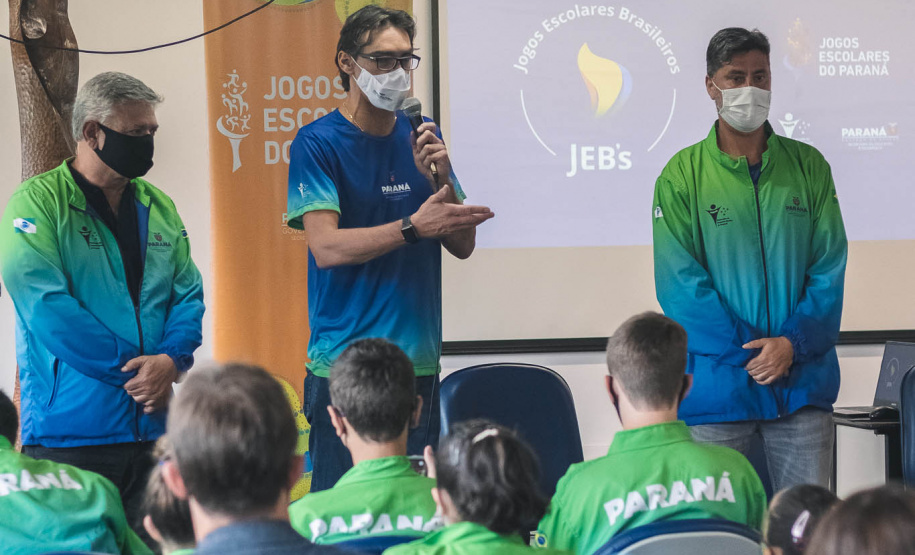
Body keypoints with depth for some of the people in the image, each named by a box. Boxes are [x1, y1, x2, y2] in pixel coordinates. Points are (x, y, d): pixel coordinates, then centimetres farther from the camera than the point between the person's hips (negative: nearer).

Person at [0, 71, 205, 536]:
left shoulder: (157, 207, 14)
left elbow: (188, 292, 10)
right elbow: (47, 306, -15)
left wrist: (172, 359, -11)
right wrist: (134, 367, -16)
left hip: (152, 426, 5)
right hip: (67, 435, -5)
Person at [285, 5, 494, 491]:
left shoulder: (423, 137, 12)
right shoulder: (317, 144, -4)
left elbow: (462, 244, 9)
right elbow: (326, 246, -16)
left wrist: (440, 180, -9)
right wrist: (413, 226, -25)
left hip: (419, 359, 5)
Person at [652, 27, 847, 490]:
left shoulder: (807, 166, 8)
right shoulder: (682, 175, 1)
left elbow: (829, 267, 4)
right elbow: (679, 282, -5)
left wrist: (793, 342, -12)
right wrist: (751, 350, -13)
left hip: (804, 379, 2)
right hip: (717, 381, -2)